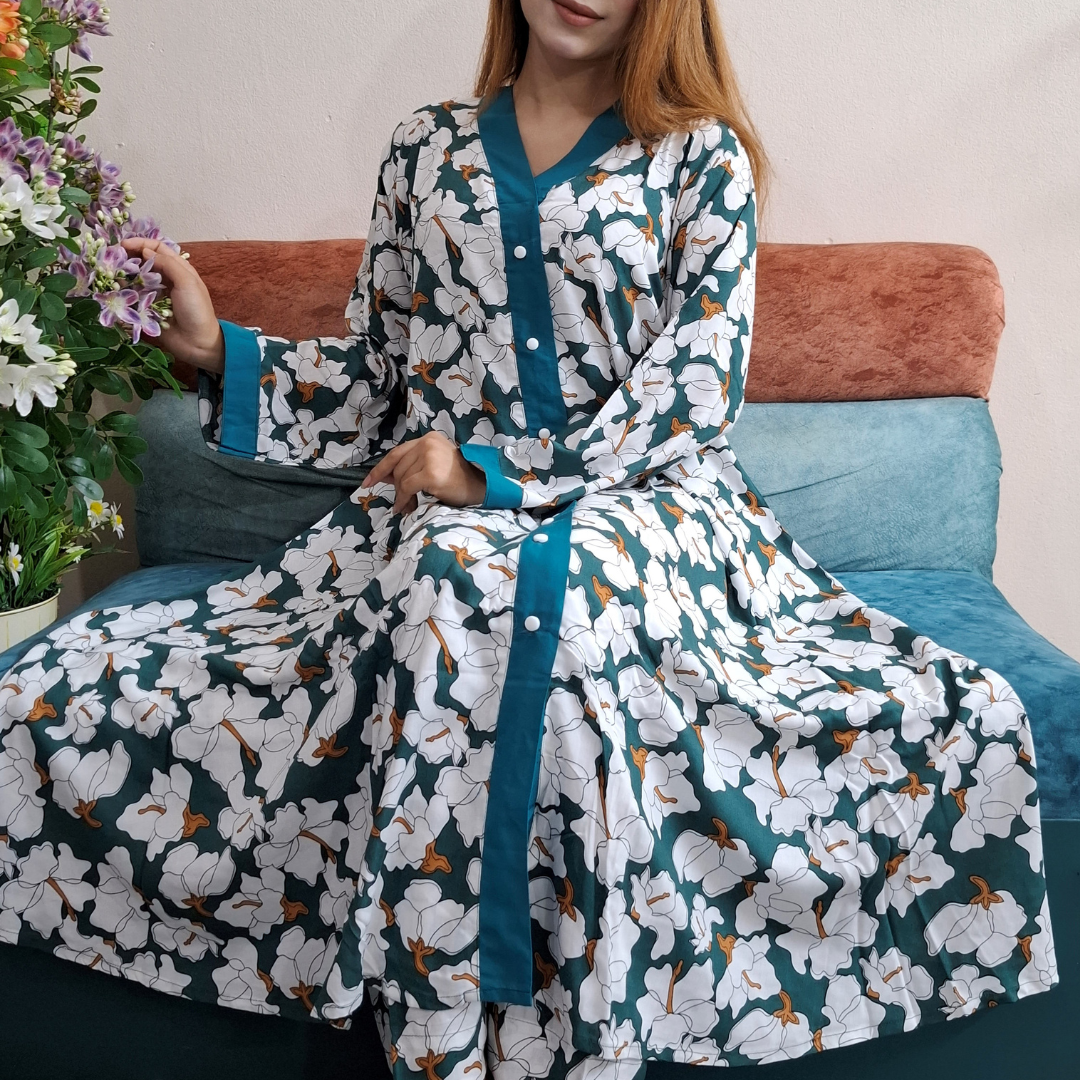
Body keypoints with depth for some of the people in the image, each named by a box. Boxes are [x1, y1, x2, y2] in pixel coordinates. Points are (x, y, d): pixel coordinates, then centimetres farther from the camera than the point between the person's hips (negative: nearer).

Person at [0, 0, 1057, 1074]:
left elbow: (696, 383, -5)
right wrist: (215, 350, 3)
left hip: (643, 505, -2)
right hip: (431, 515, 3)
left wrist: (499, 471, -15)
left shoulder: (702, 158, 8)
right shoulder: (427, 149, 18)